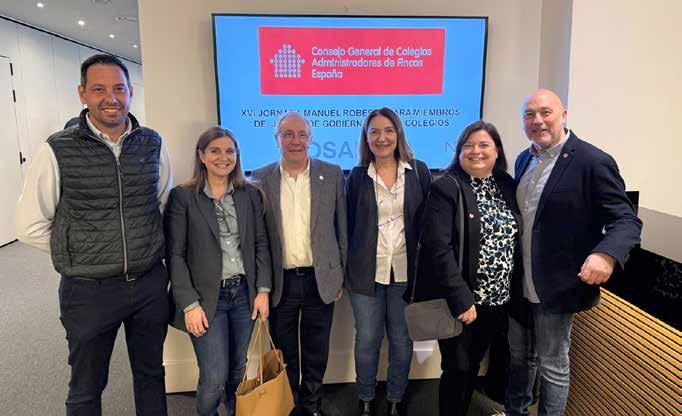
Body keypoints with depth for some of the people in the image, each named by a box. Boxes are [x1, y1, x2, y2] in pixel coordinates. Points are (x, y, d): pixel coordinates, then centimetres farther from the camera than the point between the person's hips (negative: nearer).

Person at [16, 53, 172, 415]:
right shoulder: (58, 150, -10)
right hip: (89, 289, -2)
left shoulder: (153, 144, 0)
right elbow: (30, 226, -4)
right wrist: (80, 254, -2)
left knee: (150, 374, 20)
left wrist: (146, 248, 7)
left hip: (150, 283, 3)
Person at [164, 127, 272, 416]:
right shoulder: (182, 196, -5)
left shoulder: (250, 194, 5)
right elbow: (175, 254, -7)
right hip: (207, 298, -3)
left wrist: (263, 289, 0)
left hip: (244, 294, 3)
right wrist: (190, 304, -12)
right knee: (214, 378, -1)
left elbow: (261, 244, 8)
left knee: (238, 372, 15)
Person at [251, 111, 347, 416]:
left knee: (316, 354, 15)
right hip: (280, 281, 0)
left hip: (321, 280, 0)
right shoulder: (261, 179, -1)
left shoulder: (332, 174, -1)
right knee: (284, 354, 16)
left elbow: (341, 229, 2)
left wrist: (341, 276, 2)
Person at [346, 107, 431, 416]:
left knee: (402, 339, 13)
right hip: (366, 271, 0)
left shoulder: (419, 171, 0)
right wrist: (344, 269, 1)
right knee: (366, 340, 11)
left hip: (406, 270, 0)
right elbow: (348, 224, 3)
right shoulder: (358, 176, 1)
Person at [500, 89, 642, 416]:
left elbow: (626, 220, -16)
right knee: (519, 357, 23)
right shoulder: (524, 159, 6)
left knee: (552, 366, 12)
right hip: (518, 284, 7)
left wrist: (606, 254, -37)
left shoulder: (593, 162, -15)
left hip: (556, 287, -6)